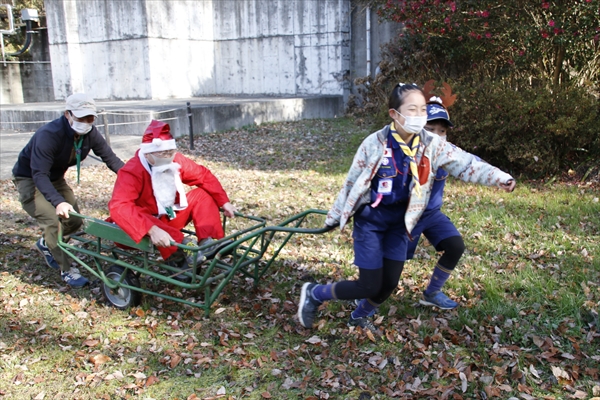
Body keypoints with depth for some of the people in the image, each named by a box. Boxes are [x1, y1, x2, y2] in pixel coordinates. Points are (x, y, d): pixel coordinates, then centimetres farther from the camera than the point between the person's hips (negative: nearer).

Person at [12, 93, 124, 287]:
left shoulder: (90, 133, -17)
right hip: (30, 179, -7)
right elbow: (39, 175, -41)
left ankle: (46, 244, 36)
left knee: (75, 220, 7)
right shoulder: (49, 135, -36)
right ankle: (66, 270, -7)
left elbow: (111, 158, -14)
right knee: (52, 220, -21)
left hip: (55, 179, 7)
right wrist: (58, 201, -55)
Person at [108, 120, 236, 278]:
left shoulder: (175, 161, -10)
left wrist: (224, 202, -9)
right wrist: (152, 230, -55)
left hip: (170, 215, 7)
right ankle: (177, 260, -26)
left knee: (202, 194, -6)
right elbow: (119, 207, -43)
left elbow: (204, 175, 1)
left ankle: (208, 244, -16)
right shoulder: (132, 171, -29)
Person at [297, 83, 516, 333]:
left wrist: (499, 177, -31)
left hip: (399, 222, 5)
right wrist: (333, 218, 1)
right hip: (369, 220, -4)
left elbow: (465, 163, -14)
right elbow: (351, 183, -8)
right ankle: (314, 294, 18)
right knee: (370, 286, -4)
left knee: (389, 284, 8)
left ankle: (359, 317, 38)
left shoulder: (431, 145, -8)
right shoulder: (375, 144, -18)